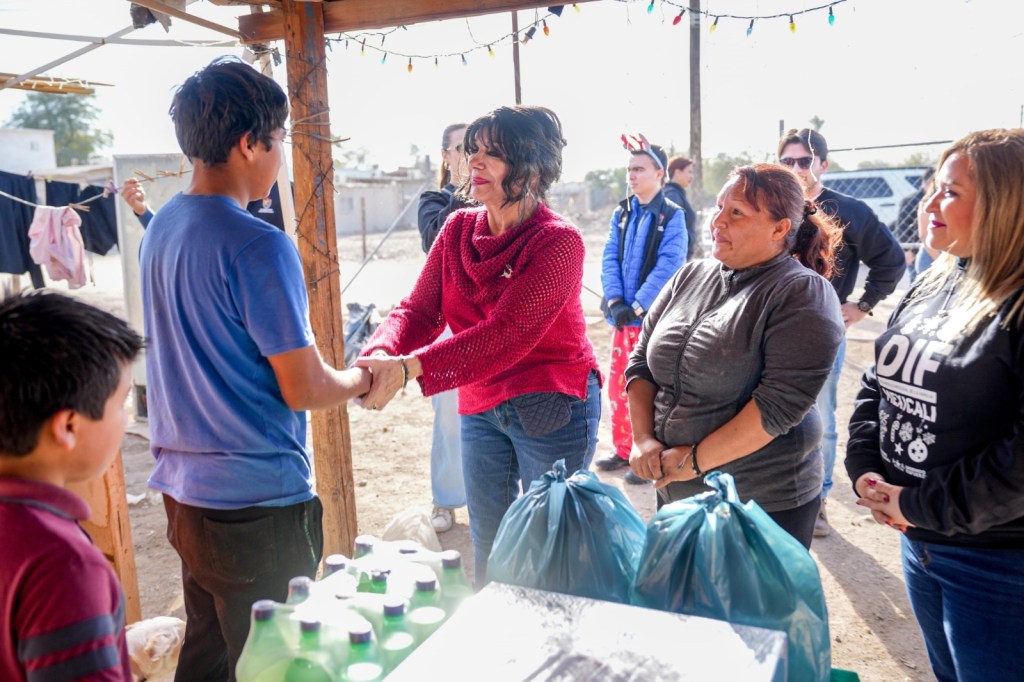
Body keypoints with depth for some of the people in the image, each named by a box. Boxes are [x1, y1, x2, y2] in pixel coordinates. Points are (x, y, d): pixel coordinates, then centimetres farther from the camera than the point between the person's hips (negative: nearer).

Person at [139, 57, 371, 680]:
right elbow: (304, 390, -18)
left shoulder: (161, 229, 6)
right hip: (258, 502, -8)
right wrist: (362, 380, 2)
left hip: (185, 491, 8)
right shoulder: (260, 246, -21)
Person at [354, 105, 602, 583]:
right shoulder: (458, 229, 1)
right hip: (480, 408, 6)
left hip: (551, 407, -5)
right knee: (487, 548, 18)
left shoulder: (559, 242, -18)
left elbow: (506, 334, -29)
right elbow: (419, 310, -5)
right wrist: (381, 355, -28)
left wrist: (409, 368, -38)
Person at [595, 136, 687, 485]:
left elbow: (668, 266, -15)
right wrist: (614, 301, -11)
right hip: (622, 316, 6)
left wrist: (636, 307, -19)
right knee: (617, 387, 13)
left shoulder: (672, 216, -7)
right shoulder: (621, 213, 10)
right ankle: (622, 450, 29)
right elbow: (610, 258, 3)